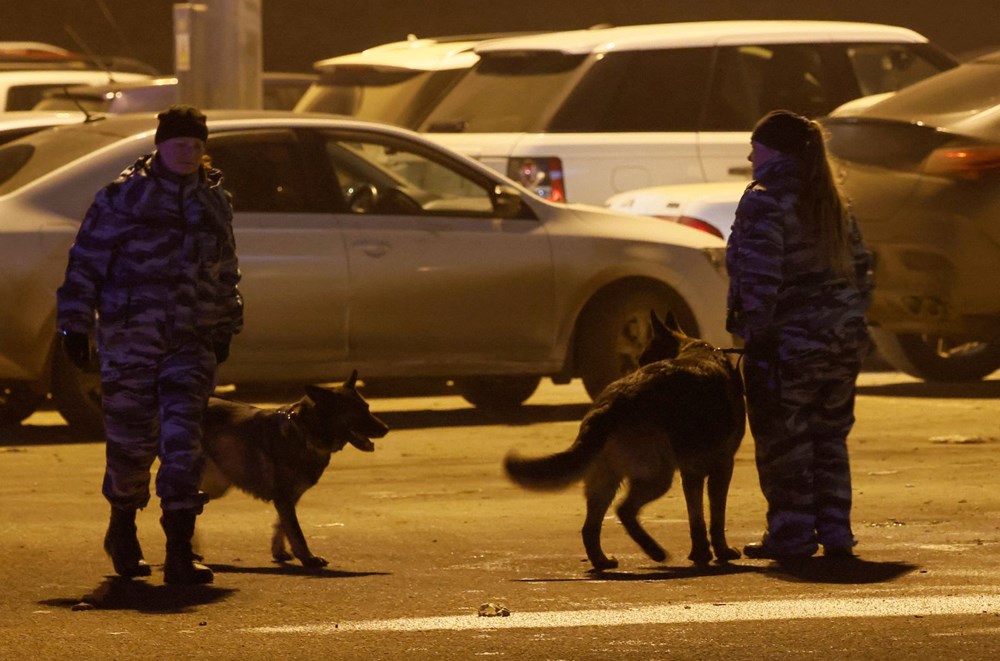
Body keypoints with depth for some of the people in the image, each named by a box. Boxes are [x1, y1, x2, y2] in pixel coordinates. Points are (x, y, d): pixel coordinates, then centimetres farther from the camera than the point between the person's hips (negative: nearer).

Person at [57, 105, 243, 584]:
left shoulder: (214, 201, 12)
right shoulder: (122, 197, -2)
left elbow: (225, 271, 24)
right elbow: (86, 262, -1)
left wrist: (226, 327, 26)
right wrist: (75, 324, -4)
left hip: (191, 343, 3)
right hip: (130, 341, -3)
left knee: (182, 440, -8)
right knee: (132, 440, 3)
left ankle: (180, 555, -11)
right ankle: (122, 527, 31)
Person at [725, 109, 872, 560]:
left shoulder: (765, 201, -12)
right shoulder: (832, 201, 13)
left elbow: (759, 277, -19)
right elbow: (858, 264, 16)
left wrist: (754, 330, -15)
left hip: (789, 339, -7)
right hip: (843, 338, 7)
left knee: (783, 440, 2)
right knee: (830, 438, 14)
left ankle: (792, 534, 3)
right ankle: (835, 531, 14)